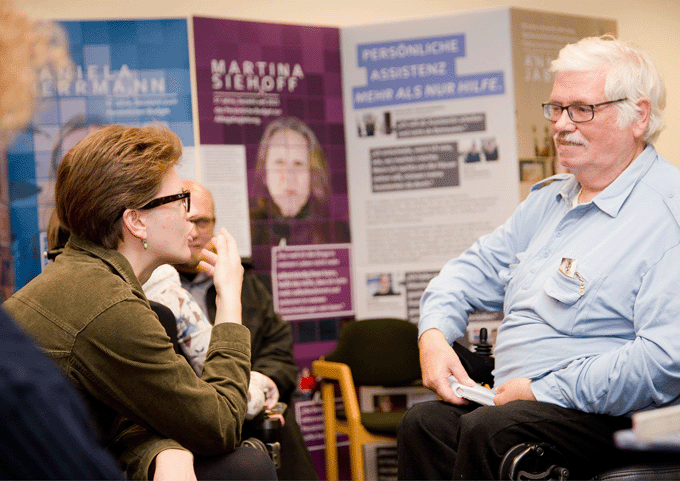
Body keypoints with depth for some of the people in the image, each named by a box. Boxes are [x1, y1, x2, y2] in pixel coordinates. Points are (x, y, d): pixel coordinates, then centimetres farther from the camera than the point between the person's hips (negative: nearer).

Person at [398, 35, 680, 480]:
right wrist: (434, 334, 3)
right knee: (424, 423, -19)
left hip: (614, 419, -7)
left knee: (488, 432, -32)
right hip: (511, 402, 8)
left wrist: (542, 391, -20)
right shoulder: (551, 198, 18)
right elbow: (476, 268, 25)